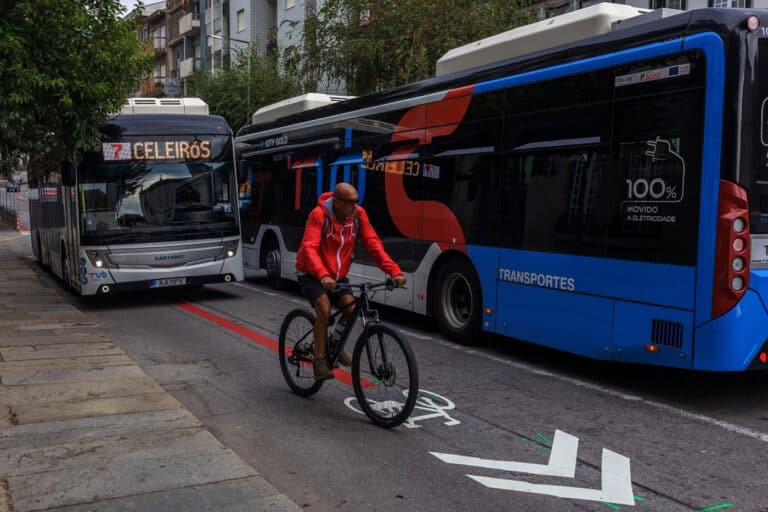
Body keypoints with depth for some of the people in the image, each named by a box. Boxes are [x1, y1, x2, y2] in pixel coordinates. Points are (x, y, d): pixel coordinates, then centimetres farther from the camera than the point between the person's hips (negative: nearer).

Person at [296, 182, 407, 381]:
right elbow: (309, 248, -34)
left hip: (338, 275, 5)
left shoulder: (358, 214, -11)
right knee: (324, 309, -26)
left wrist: (394, 271, -26)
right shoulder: (319, 215, -24)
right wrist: (322, 275, -51)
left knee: (352, 310, -13)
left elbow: (373, 244, -14)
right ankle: (319, 360, -12)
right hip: (311, 274, -4)